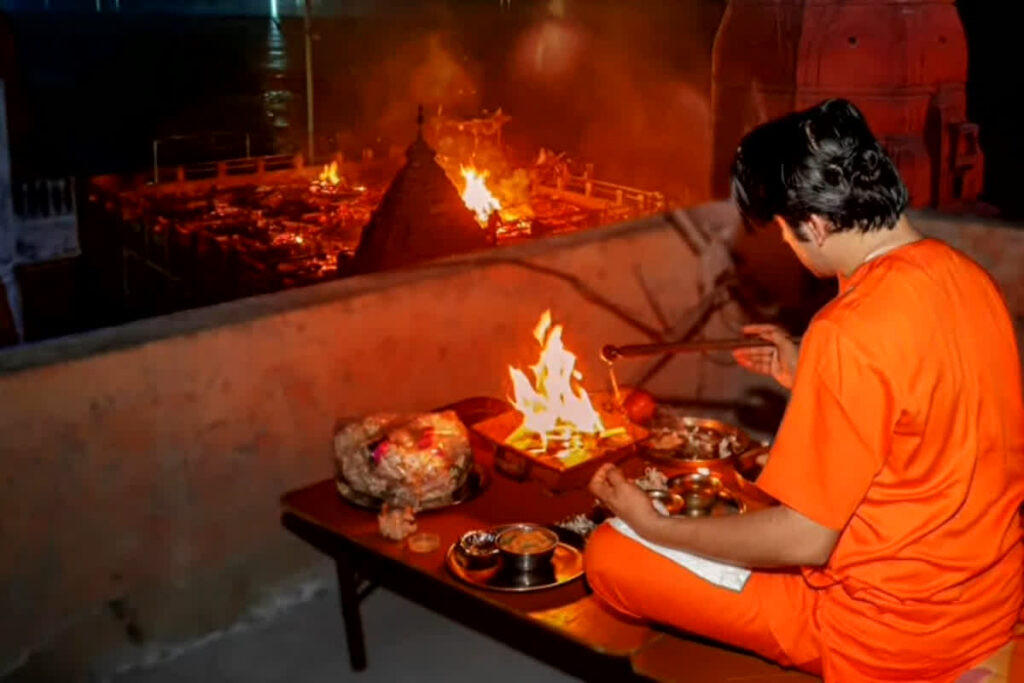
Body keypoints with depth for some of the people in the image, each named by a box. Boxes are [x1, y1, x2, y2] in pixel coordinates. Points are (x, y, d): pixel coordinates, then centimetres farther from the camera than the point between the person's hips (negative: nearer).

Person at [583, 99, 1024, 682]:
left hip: (892, 631, -9)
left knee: (610, 554, -3)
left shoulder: (852, 333, -28)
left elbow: (804, 542, -21)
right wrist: (809, 378, 13)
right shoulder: (964, 274, -1)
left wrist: (655, 527, -9)